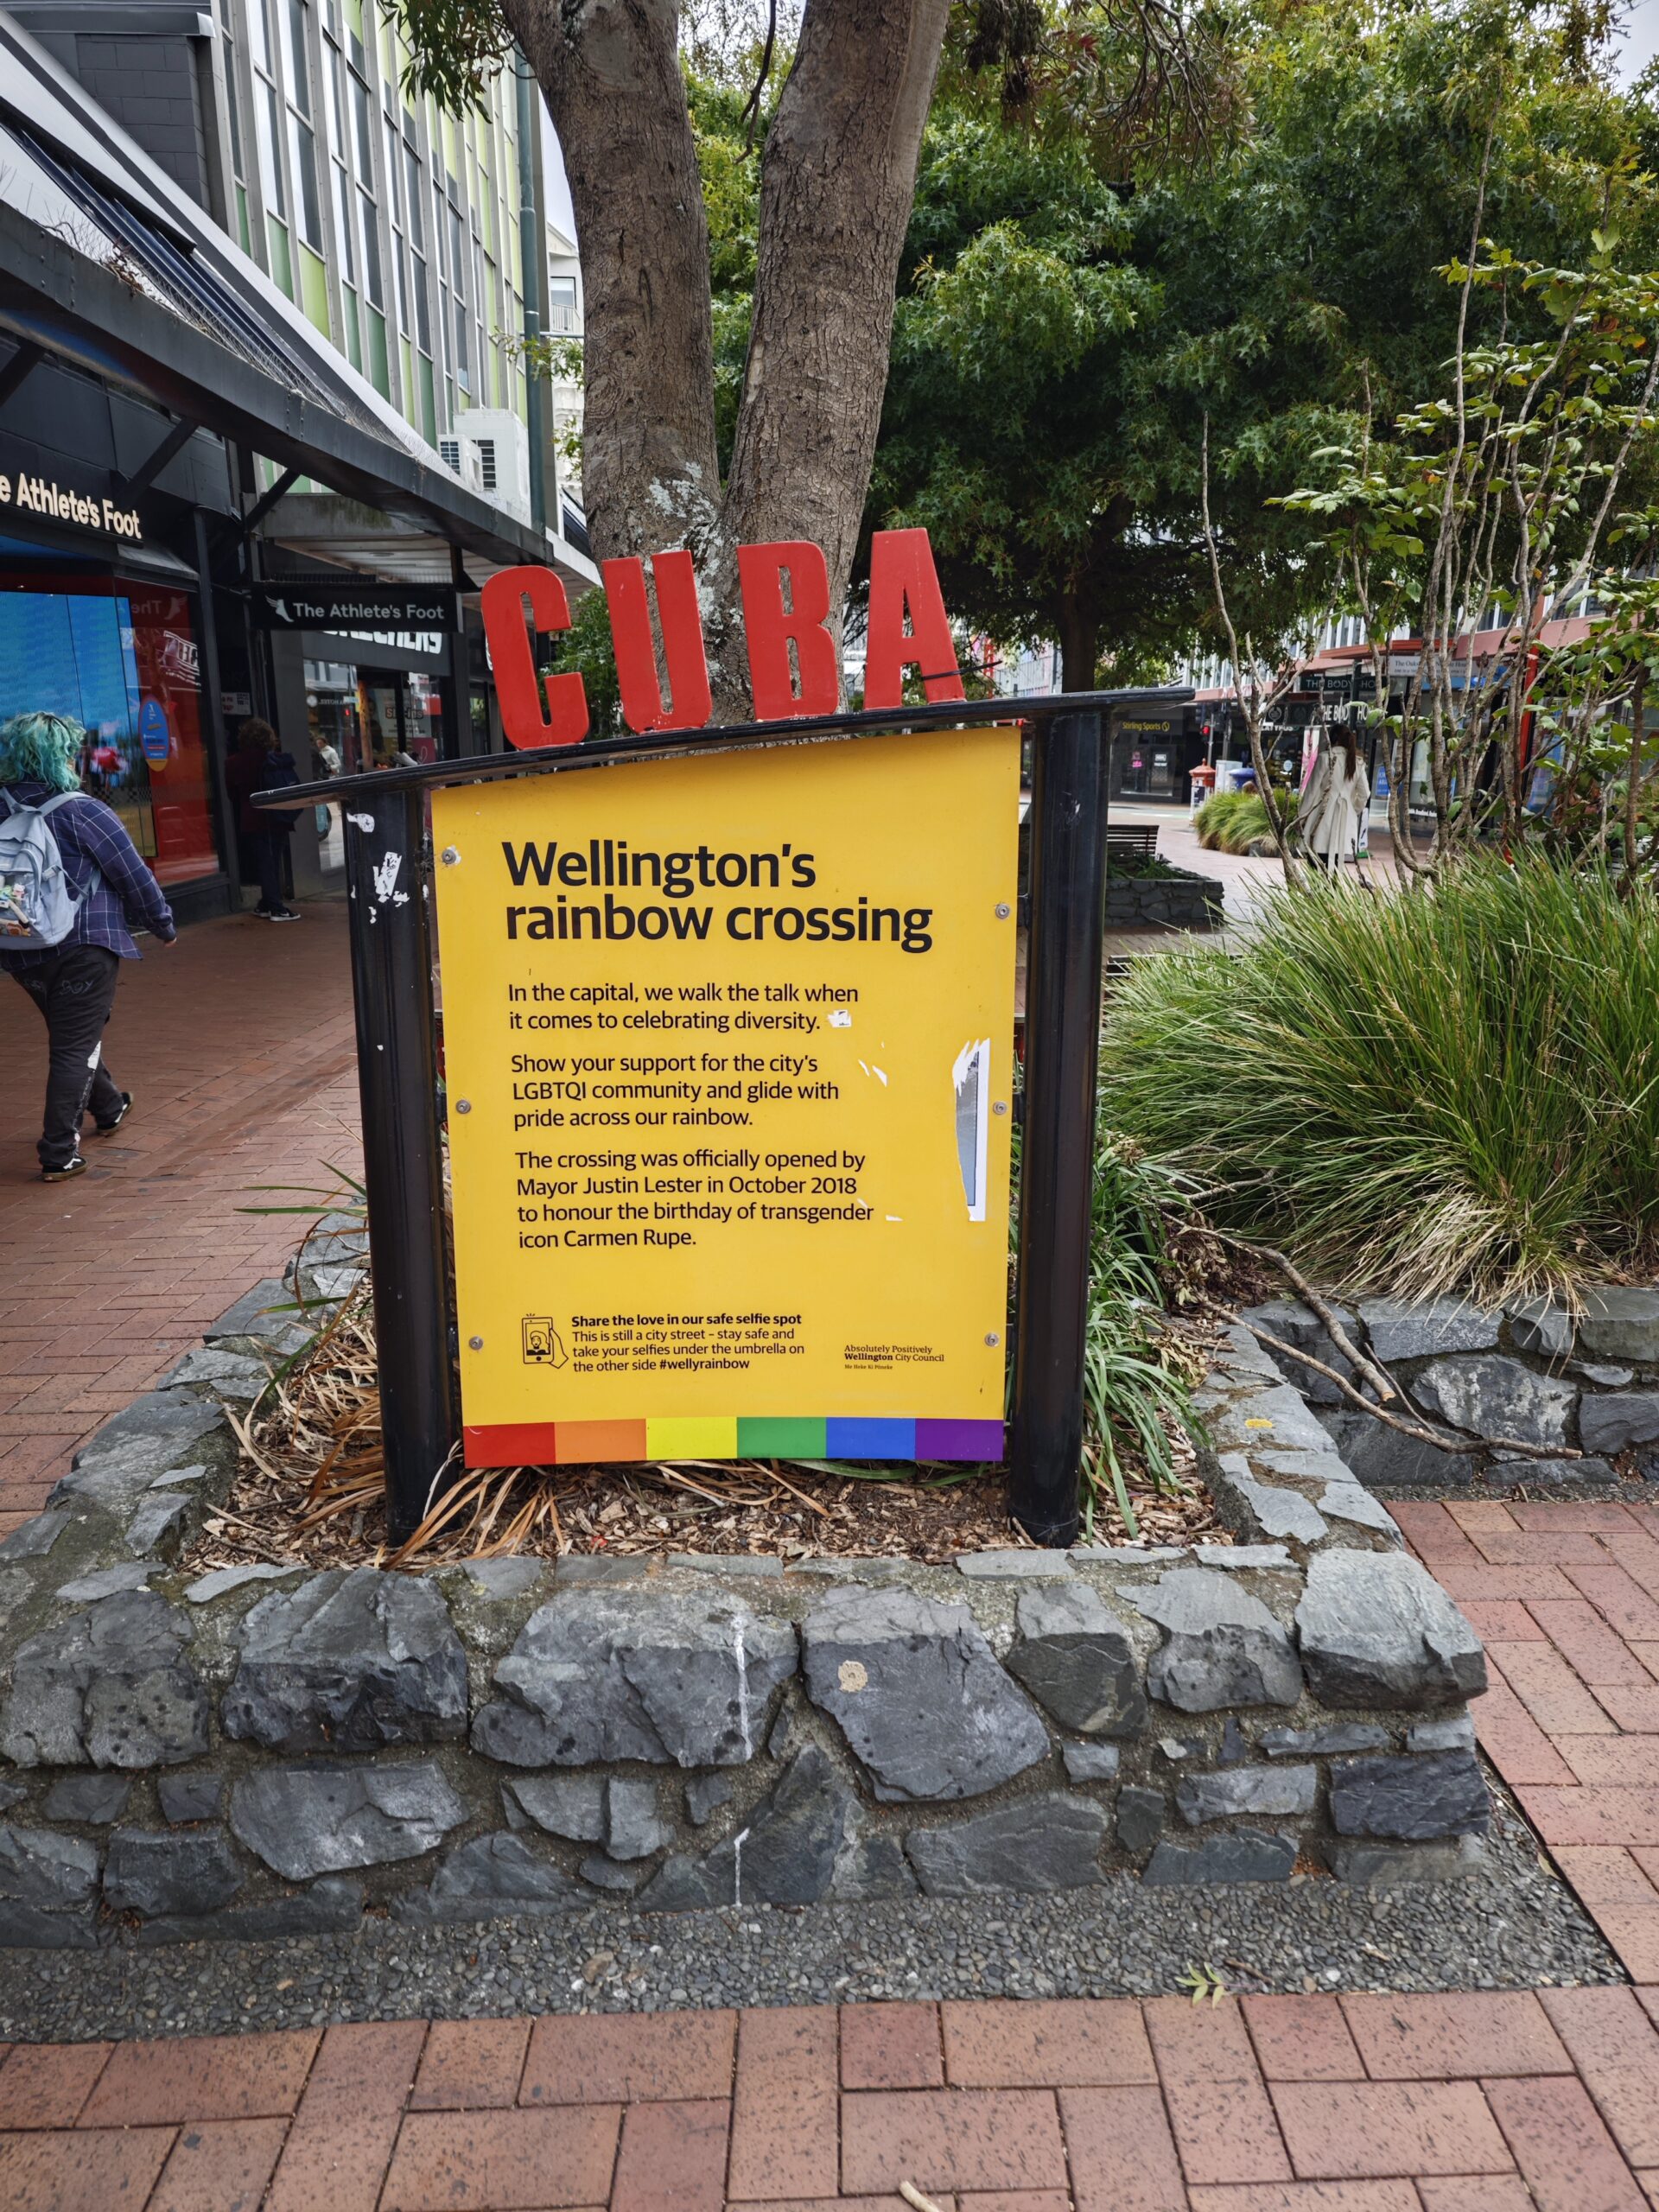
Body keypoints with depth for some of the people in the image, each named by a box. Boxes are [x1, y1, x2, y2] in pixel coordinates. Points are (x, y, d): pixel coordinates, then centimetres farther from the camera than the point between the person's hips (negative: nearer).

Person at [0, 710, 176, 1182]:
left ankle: (109, 1108, 44)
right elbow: (134, 877, -9)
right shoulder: (82, 812, -13)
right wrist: (163, 925, 5)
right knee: (76, 1045, 0)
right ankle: (59, 1155, -2)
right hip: (83, 945, -6)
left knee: (69, 1034, 24)